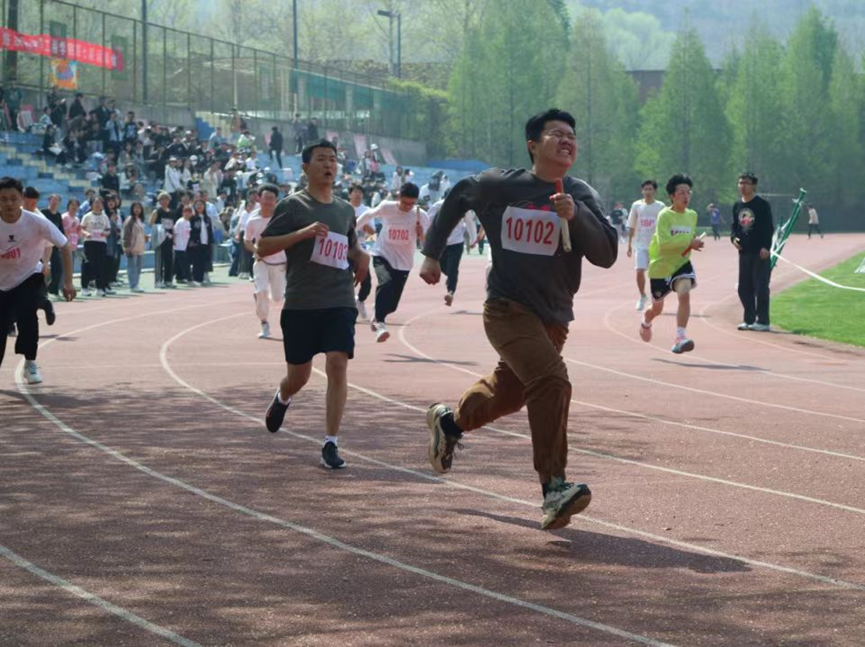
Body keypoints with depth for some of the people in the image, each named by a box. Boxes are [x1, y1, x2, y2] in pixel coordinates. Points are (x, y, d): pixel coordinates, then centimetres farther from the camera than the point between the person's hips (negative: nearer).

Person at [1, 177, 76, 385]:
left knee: (26, 315, -25)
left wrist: (68, 282, -18)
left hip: (30, 277, -2)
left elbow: (64, 247, -13)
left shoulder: (36, 222, -21)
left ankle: (30, 364, -7)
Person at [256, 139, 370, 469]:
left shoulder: (345, 210, 13)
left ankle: (330, 445, -11)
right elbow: (262, 247, -8)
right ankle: (282, 399, 46)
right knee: (299, 375, 8)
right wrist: (303, 232, -20)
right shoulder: (293, 205, -3)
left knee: (337, 364, -14)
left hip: (339, 302, 3)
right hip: (300, 303, -3)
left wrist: (361, 256, 7)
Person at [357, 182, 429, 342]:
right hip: (383, 255, -2)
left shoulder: (421, 216, -12)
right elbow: (369, 214, 8)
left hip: (403, 263, 2)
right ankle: (379, 323, -36)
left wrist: (421, 234, -30)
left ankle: (377, 320, 38)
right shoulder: (386, 207, -12)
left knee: (392, 304, 6)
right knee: (386, 284, -32)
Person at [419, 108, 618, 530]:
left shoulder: (580, 196, -2)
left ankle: (449, 421, 52)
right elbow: (457, 198, 16)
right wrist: (432, 254, 20)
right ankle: (553, 488, -26)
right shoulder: (499, 186, -4)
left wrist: (576, 215, -26)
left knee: (509, 391, 20)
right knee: (551, 380, -25)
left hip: (553, 318, 4)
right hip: (508, 308, -4)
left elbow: (606, 255, -12)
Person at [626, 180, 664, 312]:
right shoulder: (636, 205, 4)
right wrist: (629, 244, 5)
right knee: (640, 271, -10)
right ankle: (642, 297, 10)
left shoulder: (660, 207, 0)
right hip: (640, 245, 0)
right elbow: (631, 226, 8)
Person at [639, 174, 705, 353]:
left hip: (681, 264, 3)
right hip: (660, 266, -3)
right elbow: (664, 242, -28)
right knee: (657, 308, 15)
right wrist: (689, 242, -29)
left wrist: (693, 244, 2)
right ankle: (646, 322, 53)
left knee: (684, 293, -28)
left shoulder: (692, 215, 3)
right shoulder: (665, 215, -16)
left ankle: (680, 338, -27)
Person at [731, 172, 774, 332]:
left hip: (760, 253, -6)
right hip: (744, 252, 6)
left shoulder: (762, 205, -5)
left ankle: (763, 321, -3)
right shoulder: (737, 206, 13)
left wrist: (766, 246, -17)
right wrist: (733, 237, 0)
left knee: (761, 287, -7)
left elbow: (769, 227, -8)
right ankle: (749, 320, 18)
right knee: (744, 288, 9)